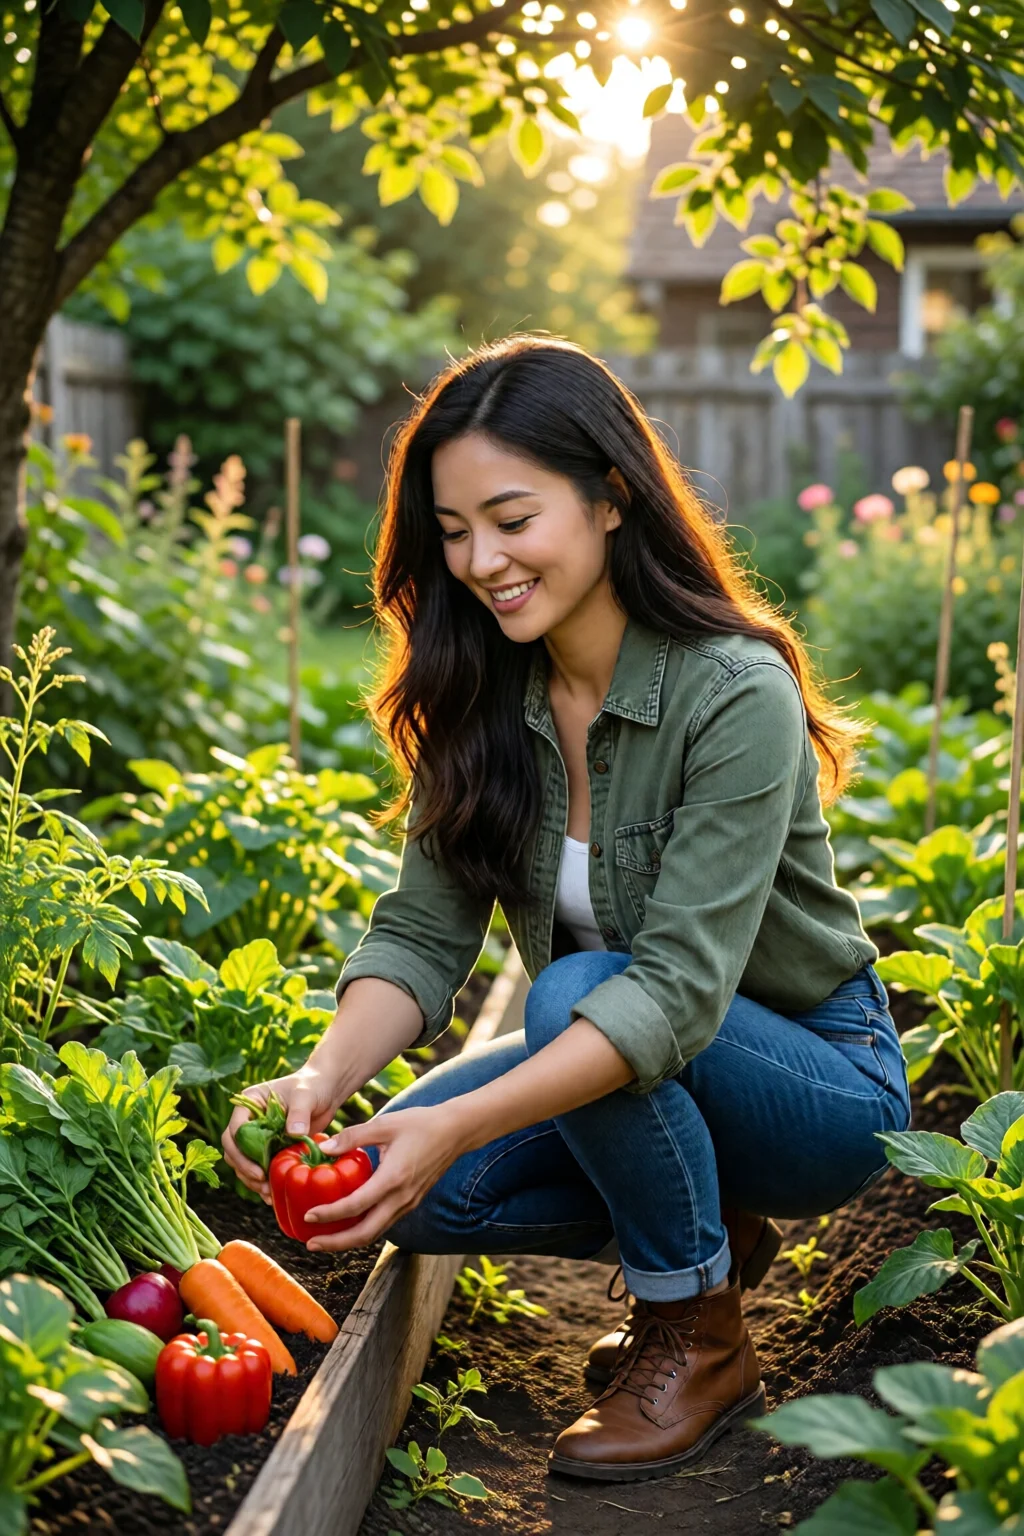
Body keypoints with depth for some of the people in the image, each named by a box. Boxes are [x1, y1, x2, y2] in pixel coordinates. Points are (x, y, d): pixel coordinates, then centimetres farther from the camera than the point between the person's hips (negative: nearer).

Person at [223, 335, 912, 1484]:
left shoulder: (735, 698, -26)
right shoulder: (482, 697, -7)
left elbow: (679, 989, -34)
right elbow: (421, 935, -11)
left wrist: (457, 1126, -43)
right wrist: (325, 1076, -31)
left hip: (821, 1085, -5)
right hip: (620, 1075, 6)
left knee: (574, 989, -33)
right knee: (400, 1186, -17)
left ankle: (702, 1336, -9)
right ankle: (710, 1233, 7)